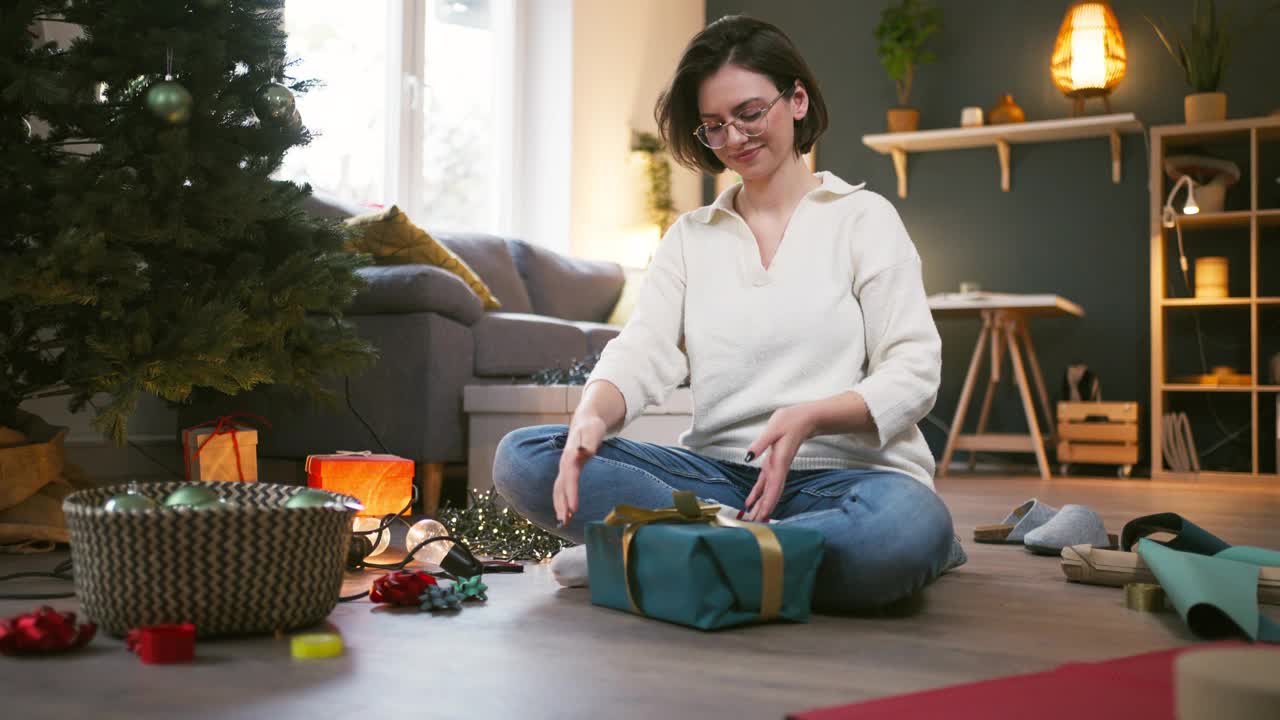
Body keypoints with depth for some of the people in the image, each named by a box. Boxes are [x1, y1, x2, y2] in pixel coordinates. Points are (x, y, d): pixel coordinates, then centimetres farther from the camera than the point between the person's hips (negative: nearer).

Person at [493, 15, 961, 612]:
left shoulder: (863, 217, 7)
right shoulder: (689, 237, 17)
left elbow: (913, 372, -2)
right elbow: (641, 355, 1)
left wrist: (809, 418, -21)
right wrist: (591, 417, -22)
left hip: (844, 470, -3)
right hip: (718, 471, 3)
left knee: (907, 526, -39)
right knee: (522, 458, -18)